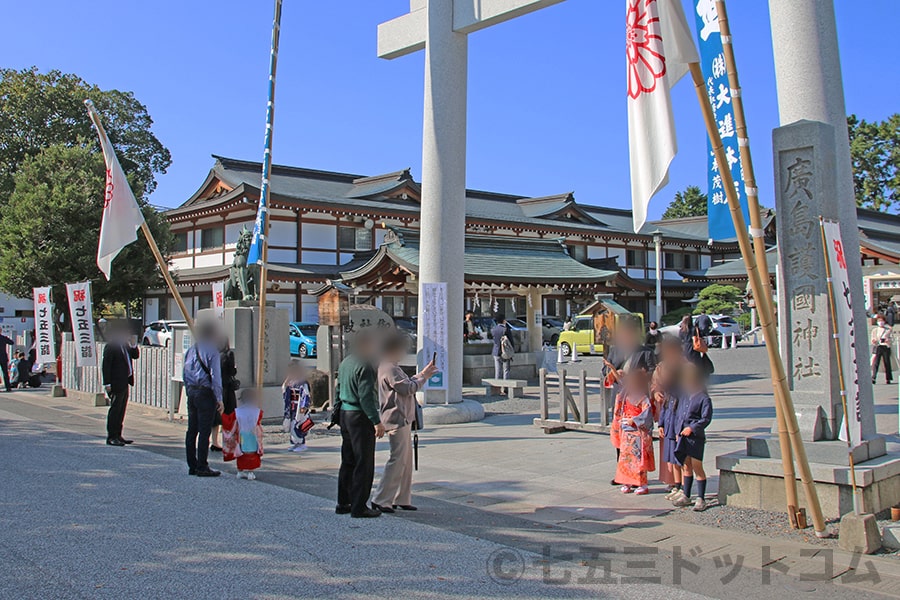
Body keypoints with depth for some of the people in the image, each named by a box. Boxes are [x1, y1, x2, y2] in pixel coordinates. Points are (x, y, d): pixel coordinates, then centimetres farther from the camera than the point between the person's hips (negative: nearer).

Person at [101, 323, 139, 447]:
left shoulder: (125, 345, 13)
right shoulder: (111, 346, -12)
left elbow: (135, 355, 19)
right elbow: (105, 365, -15)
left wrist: (133, 345, 0)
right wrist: (107, 383, -18)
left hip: (124, 383, 9)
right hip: (116, 384, -9)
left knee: (121, 410, 13)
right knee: (115, 410, -3)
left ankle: (118, 435, 21)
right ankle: (111, 437, 4)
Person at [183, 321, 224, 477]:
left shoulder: (190, 351, 12)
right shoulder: (212, 351, -10)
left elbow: (185, 373, 15)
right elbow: (215, 376, -13)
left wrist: (189, 393, 20)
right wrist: (219, 399, -11)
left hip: (192, 392, 8)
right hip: (205, 393, -8)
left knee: (191, 430, 10)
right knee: (204, 431, -5)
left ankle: (192, 466, 16)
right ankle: (202, 467, -3)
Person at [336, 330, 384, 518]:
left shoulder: (345, 363, 13)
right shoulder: (364, 366, -17)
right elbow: (366, 396, -22)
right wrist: (377, 421, -21)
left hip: (345, 413, 10)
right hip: (360, 417, -10)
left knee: (348, 461, 16)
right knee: (364, 463, -2)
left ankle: (343, 503, 23)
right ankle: (359, 507, 2)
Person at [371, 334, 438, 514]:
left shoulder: (391, 367, 18)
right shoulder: (390, 369, -16)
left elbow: (407, 383, 23)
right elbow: (408, 388, -19)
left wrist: (422, 374, 15)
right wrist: (424, 377, -6)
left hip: (402, 420, 11)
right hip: (397, 420, -11)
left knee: (406, 460, 14)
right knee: (397, 460, -8)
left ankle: (402, 499, 19)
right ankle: (381, 500, -4)